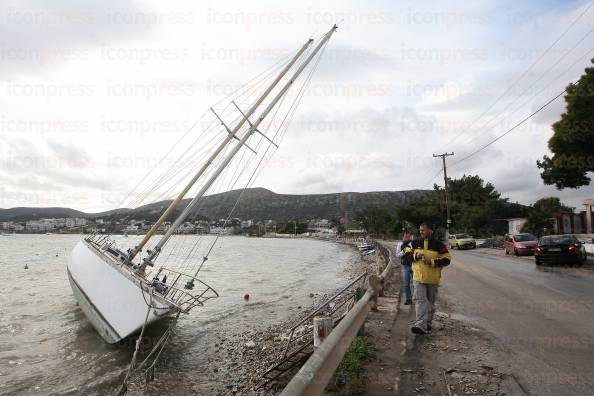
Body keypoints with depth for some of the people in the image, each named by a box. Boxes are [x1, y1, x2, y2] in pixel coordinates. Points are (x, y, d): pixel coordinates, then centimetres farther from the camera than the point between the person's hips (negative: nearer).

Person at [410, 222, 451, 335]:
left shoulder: (438, 245, -4)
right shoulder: (415, 243, 4)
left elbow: (446, 260, -5)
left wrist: (431, 262, -17)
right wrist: (415, 256, -10)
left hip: (433, 279, 0)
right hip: (418, 277, 0)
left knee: (430, 302, 13)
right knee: (420, 300, -11)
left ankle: (427, 323, 28)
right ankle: (421, 325, -16)